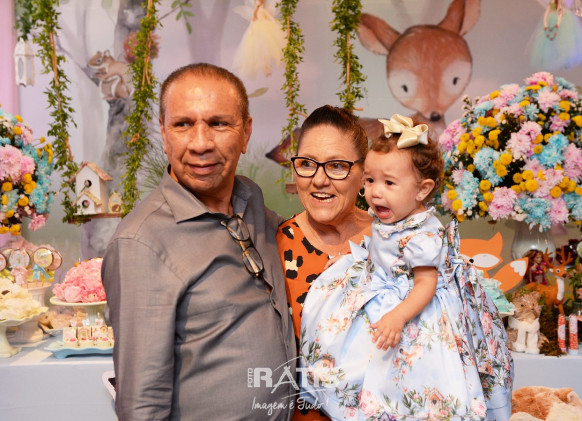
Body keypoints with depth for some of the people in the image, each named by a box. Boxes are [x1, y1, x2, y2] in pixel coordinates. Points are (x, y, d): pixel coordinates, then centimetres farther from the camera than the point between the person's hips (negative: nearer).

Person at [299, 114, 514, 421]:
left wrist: (398, 316, -39)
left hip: (412, 304, -9)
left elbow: (426, 284, -29)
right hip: (379, 290, 9)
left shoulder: (422, 236, -30)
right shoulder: (387, 218, -4)